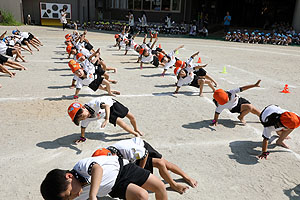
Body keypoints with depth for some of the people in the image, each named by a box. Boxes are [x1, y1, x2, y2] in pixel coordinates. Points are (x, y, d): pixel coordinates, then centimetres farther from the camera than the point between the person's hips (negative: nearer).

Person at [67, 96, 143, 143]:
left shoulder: (94, 103, -43)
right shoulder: (85, 120, -23)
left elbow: (106, 106, -55)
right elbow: (83, 127, -4)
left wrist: (107, 119, -66)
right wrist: (82, 137, 6)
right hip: (105, 114, 3)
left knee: (131, 117, 1)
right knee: (119, 121, -20)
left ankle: (136, 130, 33)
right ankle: (136, 134, -1)